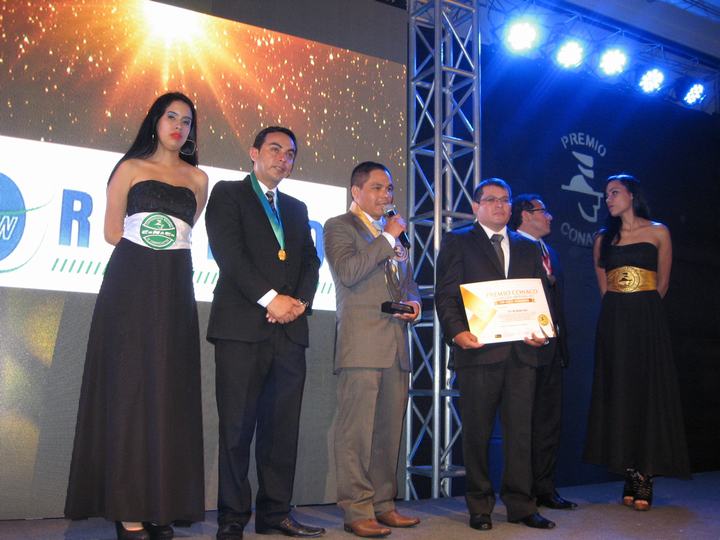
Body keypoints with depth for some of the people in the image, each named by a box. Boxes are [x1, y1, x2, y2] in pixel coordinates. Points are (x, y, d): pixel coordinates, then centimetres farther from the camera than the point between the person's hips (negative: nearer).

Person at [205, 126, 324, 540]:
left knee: (283, 428, 5)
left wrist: (300, 301, -4)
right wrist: (270, 298, -13)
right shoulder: (228, 194, 6)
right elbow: (229, 253, -7)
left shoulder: (297, 209, 24)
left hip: (289, 329, 5)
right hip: (242, 327, -5)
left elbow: (310, 261, 15)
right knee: (237, 427, -2)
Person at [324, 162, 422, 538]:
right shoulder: (339, 226, 1)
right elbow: (347, 272, -16)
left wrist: (414, 303, 7)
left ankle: (383, 505, 19)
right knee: (357, 430, -6)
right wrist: (387, 238, -10)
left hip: (396, 345, 7)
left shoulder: (394, 234, 22)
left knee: (389, 431, 10)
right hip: (361, 345, -7)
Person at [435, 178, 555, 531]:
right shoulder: (457, 243, 7)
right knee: (477, 432, 4)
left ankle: (520, 505, 15)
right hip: (478, 350, -3)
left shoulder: (528, 248, 19)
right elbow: (445, 296, -1)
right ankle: (479, 507, 15)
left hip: (521, 352, 3)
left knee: (520, 430, 5)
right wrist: (457, 331, -17)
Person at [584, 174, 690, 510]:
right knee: (618, 392, 1)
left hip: (646, 319, -3)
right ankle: (631, 476, 7)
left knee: (648, 390, -4)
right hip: (613, 321, 3)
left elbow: (662, 283, 8)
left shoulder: (658, 232, 5)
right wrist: (618, 310, 10)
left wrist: (643, 309, 10)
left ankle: (645, 478, 0)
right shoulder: (603, 239, 12)